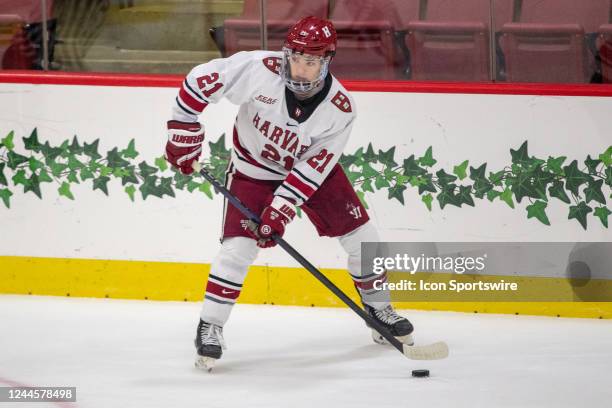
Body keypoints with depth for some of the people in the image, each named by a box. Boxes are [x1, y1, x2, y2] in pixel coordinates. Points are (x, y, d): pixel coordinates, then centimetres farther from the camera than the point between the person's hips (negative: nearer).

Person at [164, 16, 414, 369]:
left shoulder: (341, 108, -25)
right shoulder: (261, 69, -31)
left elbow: (312, 167, -23)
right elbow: (203, 78, -24)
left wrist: (283, 207, -30)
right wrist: (184, 128, -21)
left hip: (311, 169, 2)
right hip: (253, 168, -2)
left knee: (361, 235, 3)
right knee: (238, 247, -16)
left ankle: (379, 308, 26)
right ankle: (210, 327, -2)